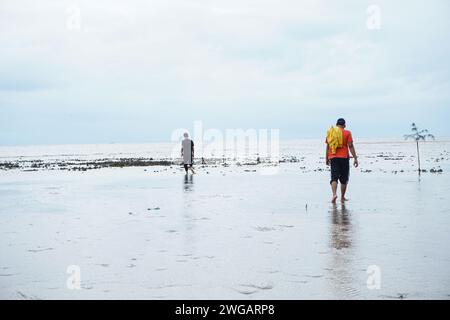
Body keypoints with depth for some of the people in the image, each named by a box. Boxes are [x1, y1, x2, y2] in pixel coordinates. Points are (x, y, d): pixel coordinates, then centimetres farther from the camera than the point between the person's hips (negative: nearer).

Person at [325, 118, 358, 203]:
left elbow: (327, 147, 11)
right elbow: (350, 146, -5)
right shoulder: (347, 133, 0)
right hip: (344, 158, -2)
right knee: (344, 179, 9)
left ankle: (334, 194, -25)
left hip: (333, 158, 2)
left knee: (334, 177, -2)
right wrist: (355, 158, -3)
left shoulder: (330, 132, 9)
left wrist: (327, 159, 20)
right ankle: (342, 197, 14)